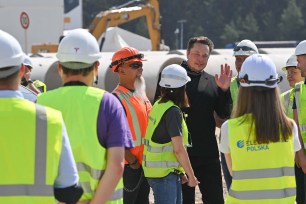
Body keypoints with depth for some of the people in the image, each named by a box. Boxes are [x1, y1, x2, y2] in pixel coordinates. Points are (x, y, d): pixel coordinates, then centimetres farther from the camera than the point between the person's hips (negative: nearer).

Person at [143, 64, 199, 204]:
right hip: (164, 173, -9)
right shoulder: (173, 111, -17)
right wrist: (191, 176, -9)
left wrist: (180, 172, 14)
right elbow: (179, 149, -19)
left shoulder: (159, 105, 8)